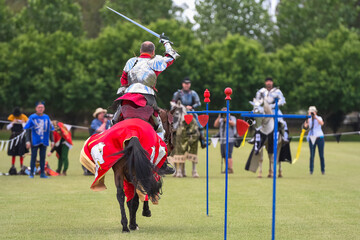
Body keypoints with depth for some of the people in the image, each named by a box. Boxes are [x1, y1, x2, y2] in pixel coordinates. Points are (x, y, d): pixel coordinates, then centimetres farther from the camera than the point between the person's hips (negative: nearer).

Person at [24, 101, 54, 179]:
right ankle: (31, 173, 4)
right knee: (33, 157, -2)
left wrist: (52, 141, 9)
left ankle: (42, 173, 12)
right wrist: (28, 141, -9)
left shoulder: (47, 117, 8)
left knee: (43, 157, 6)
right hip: (34, 141, -3)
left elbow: (50, 130, 13)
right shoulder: (32, 117, -2)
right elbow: (27, 130, -2)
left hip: (44, 141, 3)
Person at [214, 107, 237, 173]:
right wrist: (219, 118, -5)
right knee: (224, 155, 5)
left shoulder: (232, 118, 2)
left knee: (228, 155, -14)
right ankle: (227, 168, 10)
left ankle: (230, 169, -15)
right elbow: (215, 125, 4)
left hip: (229, 140, -6)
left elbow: (233, 123, -17)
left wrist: (226, 119, -25)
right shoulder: (221, 120, 16)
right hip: (222, 140, 6)